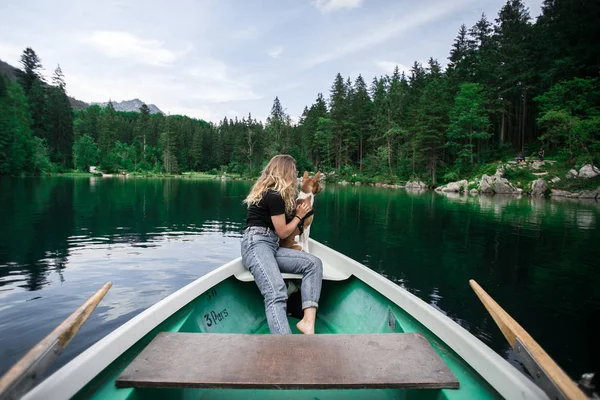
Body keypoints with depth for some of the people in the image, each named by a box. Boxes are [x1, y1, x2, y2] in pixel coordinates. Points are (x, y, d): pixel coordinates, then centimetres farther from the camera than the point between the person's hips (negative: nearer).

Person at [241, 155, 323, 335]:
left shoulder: (269, 192, 22)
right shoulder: (274, 195, -8)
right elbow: (283, 232, -3)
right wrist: (299, 215, 12)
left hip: (271, 246, 9)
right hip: (256, 244, -9)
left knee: (314, 263, -11)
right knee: (277, 293, -33)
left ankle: (308, 321, -25)